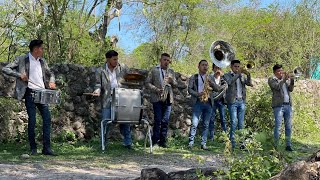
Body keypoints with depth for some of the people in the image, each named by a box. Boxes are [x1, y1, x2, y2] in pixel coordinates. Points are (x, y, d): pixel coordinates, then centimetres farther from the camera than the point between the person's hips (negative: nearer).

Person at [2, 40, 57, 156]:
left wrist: (51, 82, 7)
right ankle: (33, 148, 7)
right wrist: (19, 75, -15)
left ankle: (47, 148, 0)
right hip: (30, 93, -5)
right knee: (32, 120, -4)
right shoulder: (22, 60, -1)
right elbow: (5, 69, -2)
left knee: (47, 118, -4)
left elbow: (50, 73, 28)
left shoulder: (42, 61, 15)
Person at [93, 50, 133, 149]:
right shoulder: (101, 71, 3)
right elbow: (98, 84, 3)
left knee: (125, 121, 4)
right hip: (107, 100, -1)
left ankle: (128, 143, 15)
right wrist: (97, 91, -18)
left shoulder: (123, 68, 6)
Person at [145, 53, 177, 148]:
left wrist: (172, 81, -5)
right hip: (157, 98, -3)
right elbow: (147, 83, 1)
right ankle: (155, 140, 2)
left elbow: (175, 85, 18)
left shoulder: (171, 71, 18)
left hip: (168, 99, 4)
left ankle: (163, 141, 9)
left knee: (165, 121, 3)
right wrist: (156, 89, -13)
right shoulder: (154, 70, 6)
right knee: (158, 120, -6)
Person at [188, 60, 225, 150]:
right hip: (198, 102, -3)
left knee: (206, 125, 3)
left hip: (208, 103, 3)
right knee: (194, 123, -11)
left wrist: (211, 82, -6)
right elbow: (189, 89, 1)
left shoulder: (210, 78, 18)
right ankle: (191, 143, -7)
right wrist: (197, 94, -16)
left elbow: (217, 89, 11)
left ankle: (203, 144, 7)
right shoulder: (193, 77, 9)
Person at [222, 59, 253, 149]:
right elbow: (230, 82, -17)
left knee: (241, 123, 4)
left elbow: (249, 83, 3)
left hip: (241, 101, 4)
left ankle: (241, 142, 6)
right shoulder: (227, 75, 4)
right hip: (232, 101, -4)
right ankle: (232, 143, -4)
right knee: (234, 122, -8)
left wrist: (248, 75, -14)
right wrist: (238, 74, -22)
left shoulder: (242, 76, 17)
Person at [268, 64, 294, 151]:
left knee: (288, 126, 5)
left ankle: (288, 145, 11)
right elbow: (277, 87, -13)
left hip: (288, 105, 5)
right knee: (278, 126, -5)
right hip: (278, 106, -5)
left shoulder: (287, 79, 18)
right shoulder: (271, 80, 4)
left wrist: (292, 81, -13)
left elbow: (290, 89, 4)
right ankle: (276, 146, 0)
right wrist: (284, 79, -21)